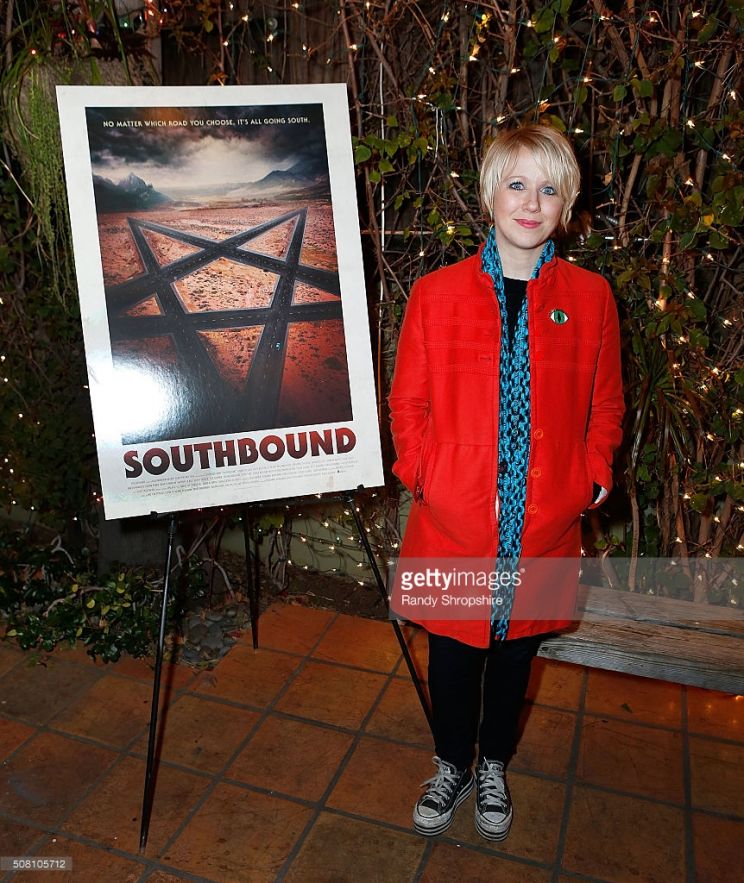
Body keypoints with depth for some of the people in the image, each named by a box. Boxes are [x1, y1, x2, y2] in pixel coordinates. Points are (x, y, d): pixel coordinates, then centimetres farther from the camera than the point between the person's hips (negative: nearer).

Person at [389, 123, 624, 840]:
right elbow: (407, 404, 1)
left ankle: (493, 767, 47)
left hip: (545, 525, 2)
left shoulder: (589, 297, 0)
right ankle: (452, 767, 43)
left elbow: (605, 404, 9)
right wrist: (427, 475, -9)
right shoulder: (435, 294, -4)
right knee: (453, 653, 14)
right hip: (453, 520, -1)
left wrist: (593, 474, -2)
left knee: (515, 649, 19)